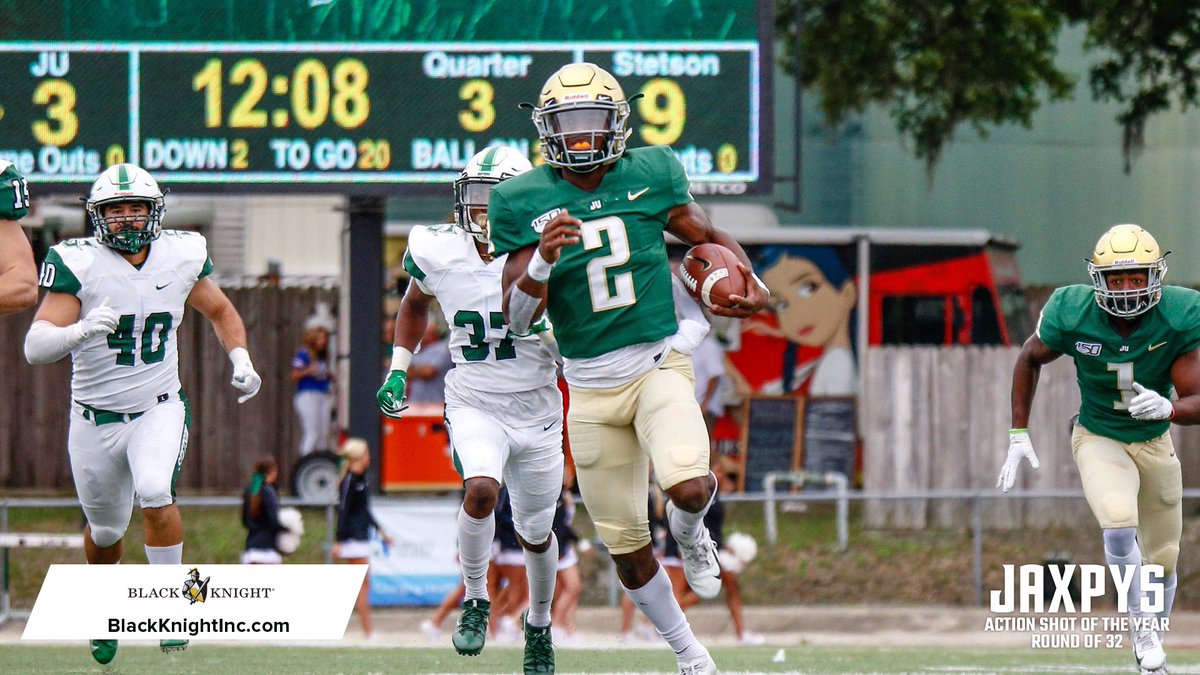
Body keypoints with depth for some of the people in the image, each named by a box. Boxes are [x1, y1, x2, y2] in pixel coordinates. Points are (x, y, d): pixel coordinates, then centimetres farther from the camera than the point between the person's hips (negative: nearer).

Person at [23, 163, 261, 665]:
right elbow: (35, 348, -24)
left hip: (160, 409, 0)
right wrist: (81, 331, -43)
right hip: (96, 417, 0)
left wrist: (240, 359, 0)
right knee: (106, 528, 14)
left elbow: (219, 311, 16)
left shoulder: (181, 256, -5)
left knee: (155, 495, -26)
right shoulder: (78, 264, -16)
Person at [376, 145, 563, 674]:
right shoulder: (438, 253, -7)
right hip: (474, 406, 0)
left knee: (535, 534, 13)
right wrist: (397, 370, 11)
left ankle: (539, 624, 41)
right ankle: (475, 601, -7)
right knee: (481, 490, -29)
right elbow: (415, 303, 17)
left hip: (536, 409, 0)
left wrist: (544, 325, -24)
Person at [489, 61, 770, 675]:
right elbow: (518, 318, -9)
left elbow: (707, 237, 14)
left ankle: (690, 535, 9)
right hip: (590, 386, 1)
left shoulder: (650, 175, -2)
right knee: (626, 548, 6)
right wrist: (542, 260, -28)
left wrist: (750, 284, -4)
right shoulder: (523, 202, -5)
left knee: (688, 486, -29)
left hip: (658, 365, -1)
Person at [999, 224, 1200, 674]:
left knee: (1162, 559, 10)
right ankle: (1141, 626, -7)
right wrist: (1018, 435, -2)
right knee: (1120, 527, -27)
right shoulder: (1072, 315, -22)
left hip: (1155, 443, 2)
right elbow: (1030, 359, -1)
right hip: (1099, 440, -2)